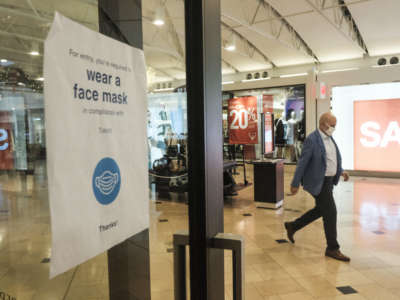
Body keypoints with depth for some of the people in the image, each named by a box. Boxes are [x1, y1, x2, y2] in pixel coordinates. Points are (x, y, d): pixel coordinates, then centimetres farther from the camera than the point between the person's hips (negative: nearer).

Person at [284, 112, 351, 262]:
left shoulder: (329, 138, 11)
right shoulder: (312, 139, -17)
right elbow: (302, 162, -17)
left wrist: (341, 171, 8)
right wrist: (295, 184, -16)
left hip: (328, 180, 10)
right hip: (318, 182, -10)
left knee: (320, 210, 19)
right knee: (330, 212, -5)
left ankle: (292, 226, 34)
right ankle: (332, 248, 10)